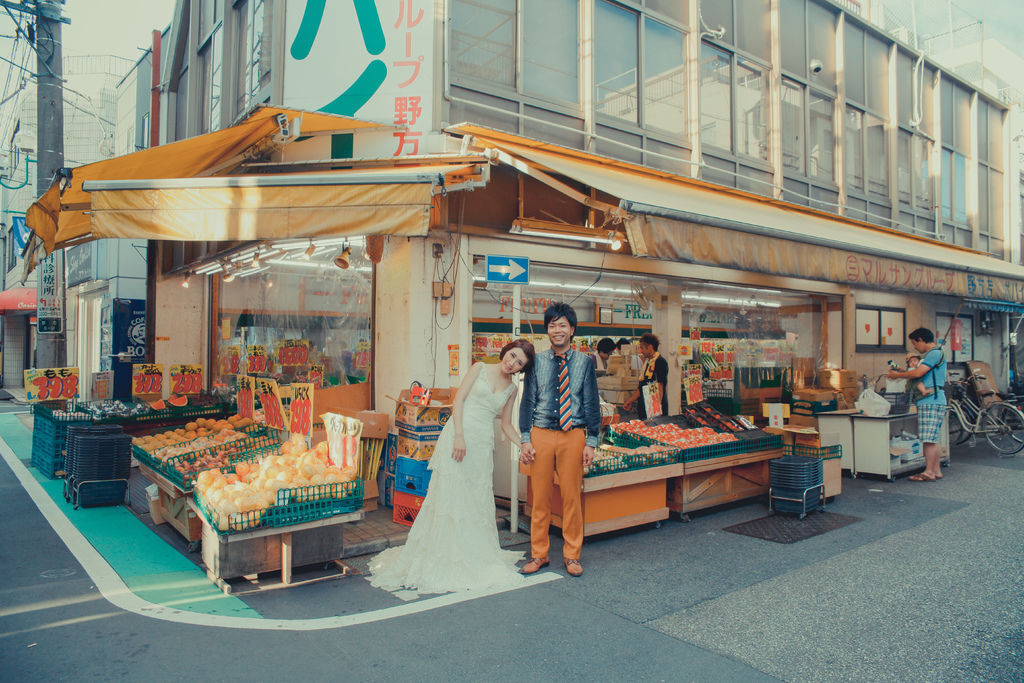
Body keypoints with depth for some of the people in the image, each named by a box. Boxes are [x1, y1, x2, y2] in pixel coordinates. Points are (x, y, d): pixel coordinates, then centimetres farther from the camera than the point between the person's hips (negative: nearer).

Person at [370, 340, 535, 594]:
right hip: (459, 435, -4)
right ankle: (442, 558, 5)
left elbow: (506, 424, 18)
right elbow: (459, 399, -4)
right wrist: (459, 436, -15)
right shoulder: (480, 368, 3)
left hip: (483, 444, 4)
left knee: (478, 499, 6)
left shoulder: (512, 389, 13)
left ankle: (473, 558, 17)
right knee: (449, 494, -4)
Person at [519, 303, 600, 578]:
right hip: (541, 434, 1)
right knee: (540, 496, 6)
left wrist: (591, 442, -1)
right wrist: (526, 439, 0)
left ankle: (572, 555, 21)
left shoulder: (584, 362, 4)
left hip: (573, 435, -1)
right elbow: (528, 401, 7)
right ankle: (538, 554, 21)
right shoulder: (537, 362, 6)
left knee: (572, 496, 5)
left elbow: (592, 403, 4)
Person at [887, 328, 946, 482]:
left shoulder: (935, 353, -11)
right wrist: (902, 372, 13)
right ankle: (936, 470, 16)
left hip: (932, 401, -10)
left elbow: (918, 373, -19)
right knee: (932, 439, 12)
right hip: (928, 401, 10)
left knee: (929, 439, -9)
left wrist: (898, 375, -5)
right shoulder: (931, 354, 21)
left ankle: (929, 472, -7)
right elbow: (920, 374, 21)